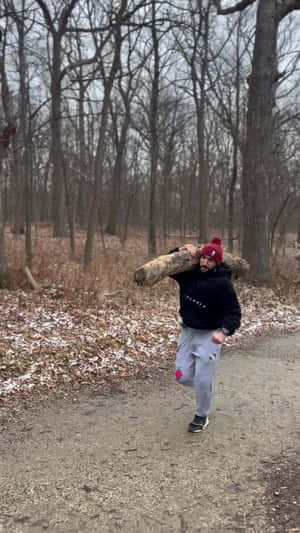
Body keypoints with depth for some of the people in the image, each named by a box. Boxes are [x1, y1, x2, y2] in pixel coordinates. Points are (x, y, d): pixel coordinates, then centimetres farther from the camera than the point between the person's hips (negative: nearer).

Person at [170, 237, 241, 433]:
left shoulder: (222, 283, -16)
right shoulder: (189, 275, 0)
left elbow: (234, 312, -18)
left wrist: (224, 331, -36)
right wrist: (180, 252, -4)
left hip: (209, 336, -5)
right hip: (187, 332, 5)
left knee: (203, 381, -1)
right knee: (183, 377, 7)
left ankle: (202, 417, 23)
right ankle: (206, 384, 39)